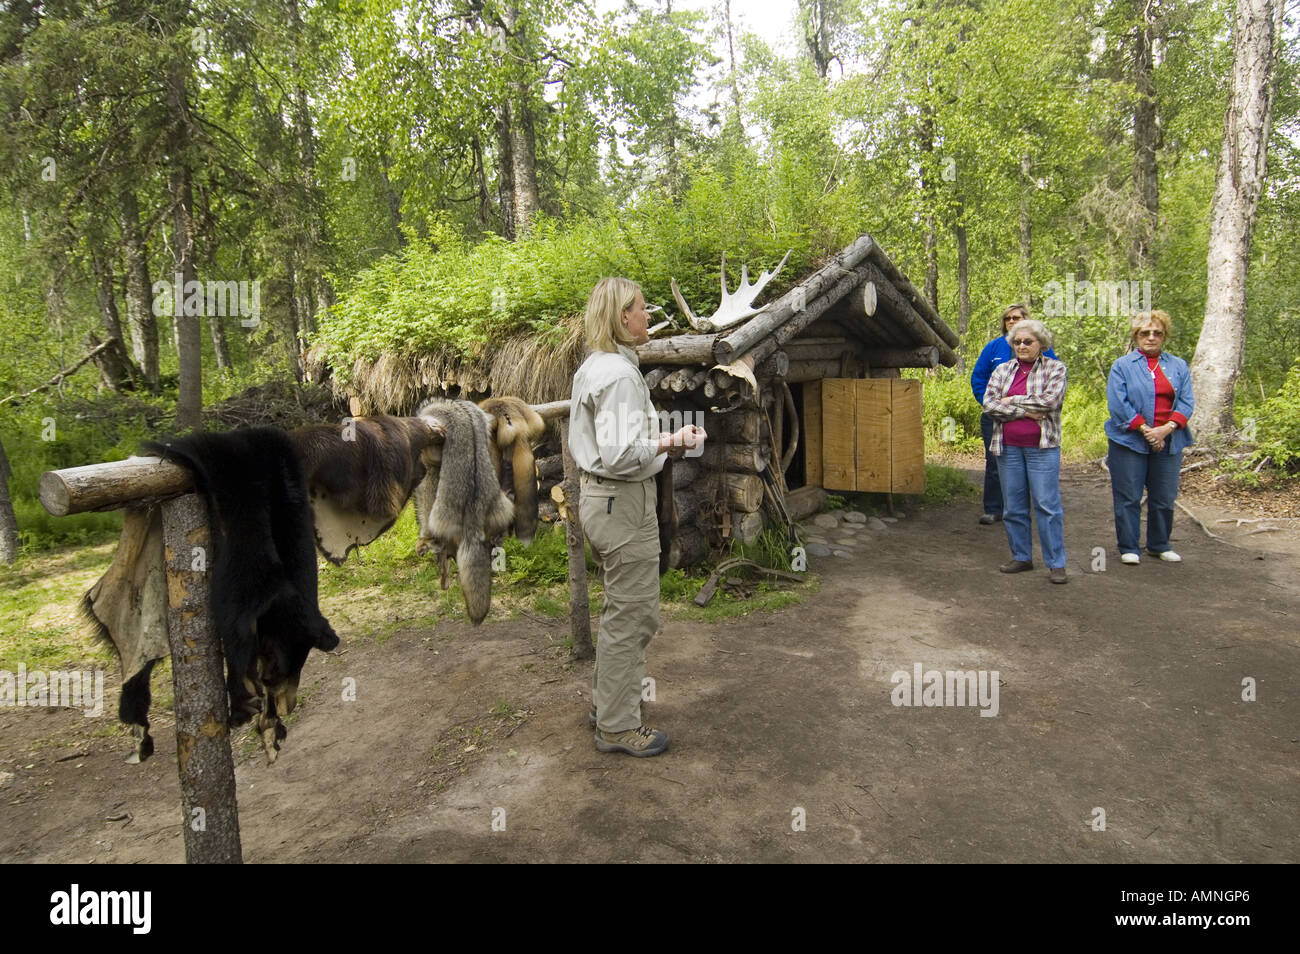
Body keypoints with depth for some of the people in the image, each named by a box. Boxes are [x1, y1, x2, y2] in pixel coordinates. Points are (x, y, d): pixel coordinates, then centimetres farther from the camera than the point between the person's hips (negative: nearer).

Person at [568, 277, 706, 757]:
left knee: (620, 609, 23)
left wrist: (660, 440, 13)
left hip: (599, 496, 11)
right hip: (624, 503, -11)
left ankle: (607, 698, 37)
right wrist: (671, 441, -16)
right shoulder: (619, 373, -20)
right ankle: (618, 726, 14)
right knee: (632, 615, 1)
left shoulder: (595, 366, 13)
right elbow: (621, 454, -27)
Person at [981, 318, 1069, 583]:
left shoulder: (1055, 369, 3)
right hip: (1008, 447, 4)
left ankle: (1056, 563, 3)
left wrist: (1013, 401, -8)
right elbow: (988, 404, -2)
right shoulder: (1002, 370, 11)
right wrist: (1025, 412, -11)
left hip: (1042, 446, -3)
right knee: (1013, 506, 8)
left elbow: (1050, 400, -14)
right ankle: (1021, 557, 20)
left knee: (1047, 505, -5)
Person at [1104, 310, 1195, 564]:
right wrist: (1145, 430, -15)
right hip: (1130, 441, -3)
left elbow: (1186, 402, 3)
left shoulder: (1179, 366, 12)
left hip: (1168, 443, 3)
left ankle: (1159, 545, 25)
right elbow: (1118, 403, -9)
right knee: (1129, 497, 0)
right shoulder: (1122, 366, 1)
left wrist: (1167, 428, -13)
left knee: (1165, 498, 9)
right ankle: (1129, 548, 11)